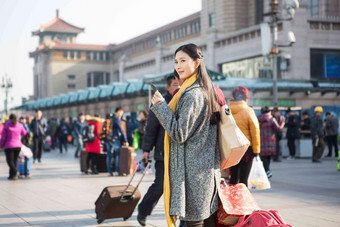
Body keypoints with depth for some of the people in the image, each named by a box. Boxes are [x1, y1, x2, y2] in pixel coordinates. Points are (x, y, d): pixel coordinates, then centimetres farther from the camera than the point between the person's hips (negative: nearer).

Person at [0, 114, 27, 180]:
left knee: (10, 161, 2)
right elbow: (24, 133, 18)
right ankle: (12, 175, 15)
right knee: (14, 160, 13)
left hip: (9, 146, -3)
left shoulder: (6, 126, -7)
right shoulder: (20, 125, 1)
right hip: (18, 146, 3)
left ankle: (15, 172, -20)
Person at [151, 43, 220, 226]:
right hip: (208, 169, 10)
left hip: (192, 170, -10)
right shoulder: (206, 91, 14)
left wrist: (161, 106, -11)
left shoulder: (191, 95, -16)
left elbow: (179, 134, -16)